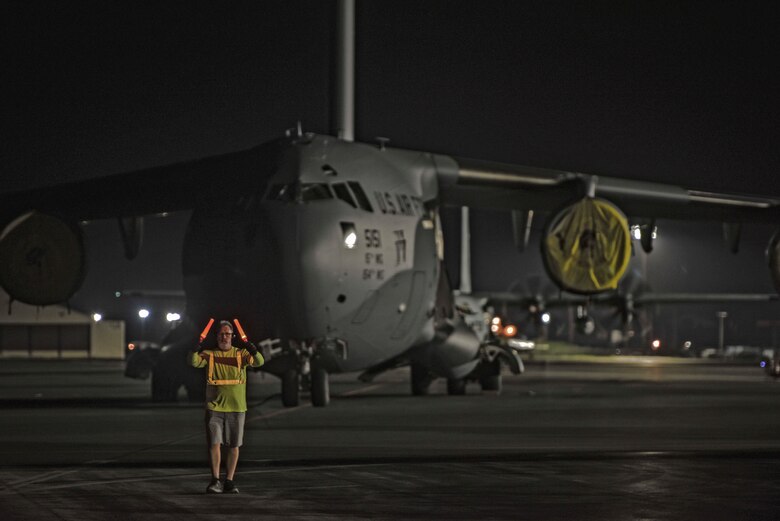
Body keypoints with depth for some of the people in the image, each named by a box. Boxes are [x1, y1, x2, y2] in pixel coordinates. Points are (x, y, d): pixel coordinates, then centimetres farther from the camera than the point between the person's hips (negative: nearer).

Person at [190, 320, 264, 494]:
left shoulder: (240, 354, 4)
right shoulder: (209, 354, 4)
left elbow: (259, 362, -10)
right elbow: (195, 362, -11)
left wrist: (254, 353, -30)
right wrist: (195, 351, -30)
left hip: (236, 407, 1)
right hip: (214, 406, -1)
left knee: (233, 445, 5)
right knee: (214, 443, -7)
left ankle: (229, 481, 13)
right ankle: (215, 481, -2)